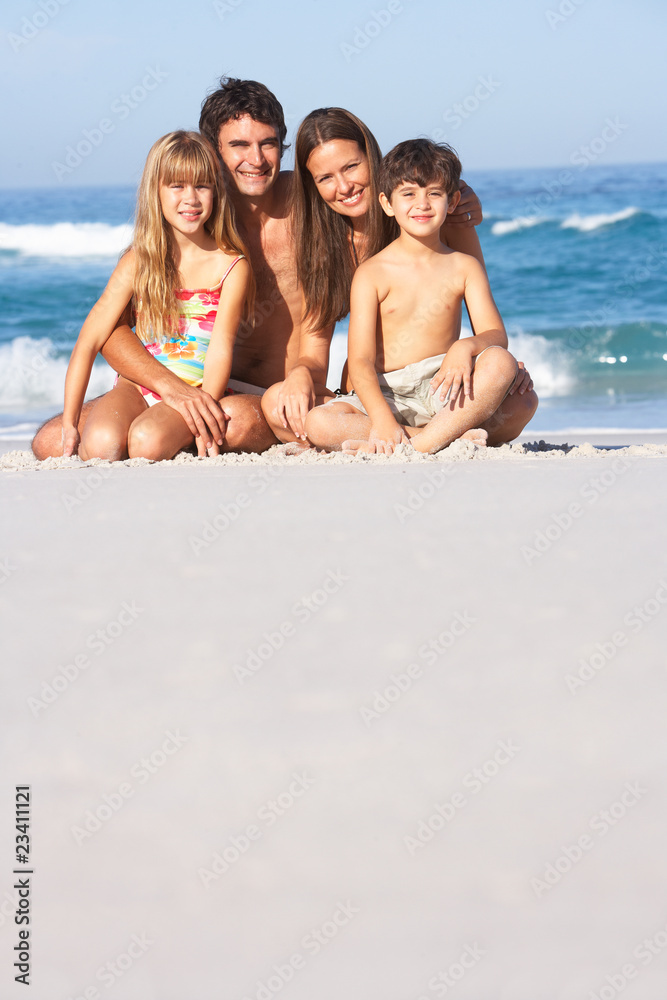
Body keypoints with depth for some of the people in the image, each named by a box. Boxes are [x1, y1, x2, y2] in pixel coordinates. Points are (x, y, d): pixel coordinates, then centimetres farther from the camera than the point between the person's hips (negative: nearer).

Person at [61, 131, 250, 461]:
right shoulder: (138, 262, -1)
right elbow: (89, 342, -3)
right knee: (102, 444, -32)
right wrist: (69, 424, -11)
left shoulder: (231, 266, -6)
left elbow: (220, 350, -13)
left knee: (147, 441, -34)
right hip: (136, 386, 1)